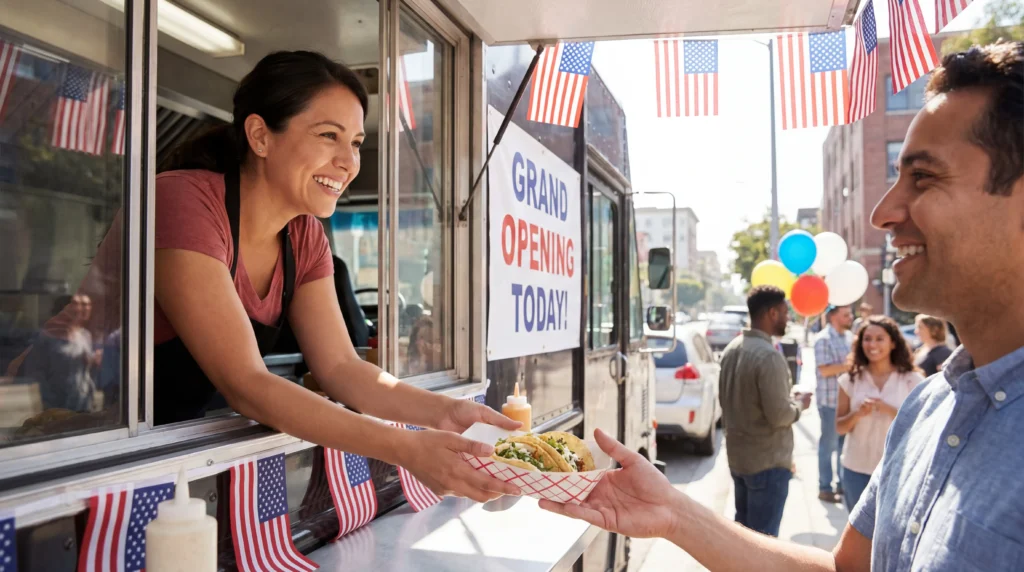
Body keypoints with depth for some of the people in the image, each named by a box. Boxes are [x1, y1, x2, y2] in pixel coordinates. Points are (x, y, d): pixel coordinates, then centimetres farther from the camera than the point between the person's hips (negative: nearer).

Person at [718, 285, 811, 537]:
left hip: (737, 456, 9)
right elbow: (779, 415, -22)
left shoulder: (732, 349, 6)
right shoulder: (769, 356, -22)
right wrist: (800, 405, -4)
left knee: (743, 528, 20)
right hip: (768, 461, -8)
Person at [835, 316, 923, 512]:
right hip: (857, 469, 2)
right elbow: (840, 427, 2)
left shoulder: (911, 380, -4)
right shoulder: (851, 380, 0)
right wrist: (857, 414, -17)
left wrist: (890, 410, -21)